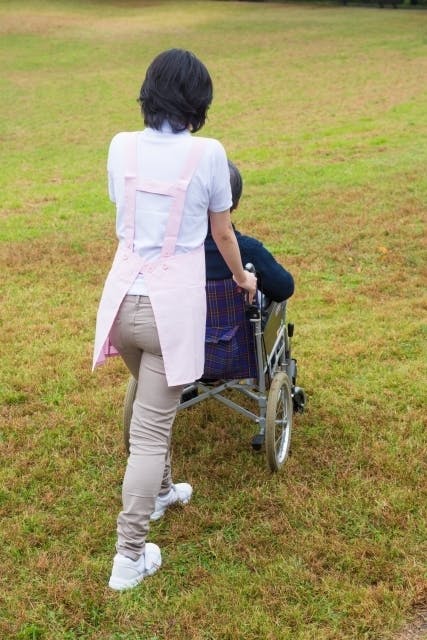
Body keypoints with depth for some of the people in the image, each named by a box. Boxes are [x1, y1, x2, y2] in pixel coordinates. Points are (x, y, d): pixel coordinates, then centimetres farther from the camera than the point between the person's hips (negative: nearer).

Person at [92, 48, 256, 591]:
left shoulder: (121, 147, 3)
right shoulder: (207, 154, -8)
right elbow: (222, 233, 6)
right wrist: (242, 277, 26)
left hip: (122, 297, 5)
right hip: (172, 305, -4)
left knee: (152, 408, 27)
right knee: (151, 429, 2)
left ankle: (160, 491, 48)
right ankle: (129, 557, 9)